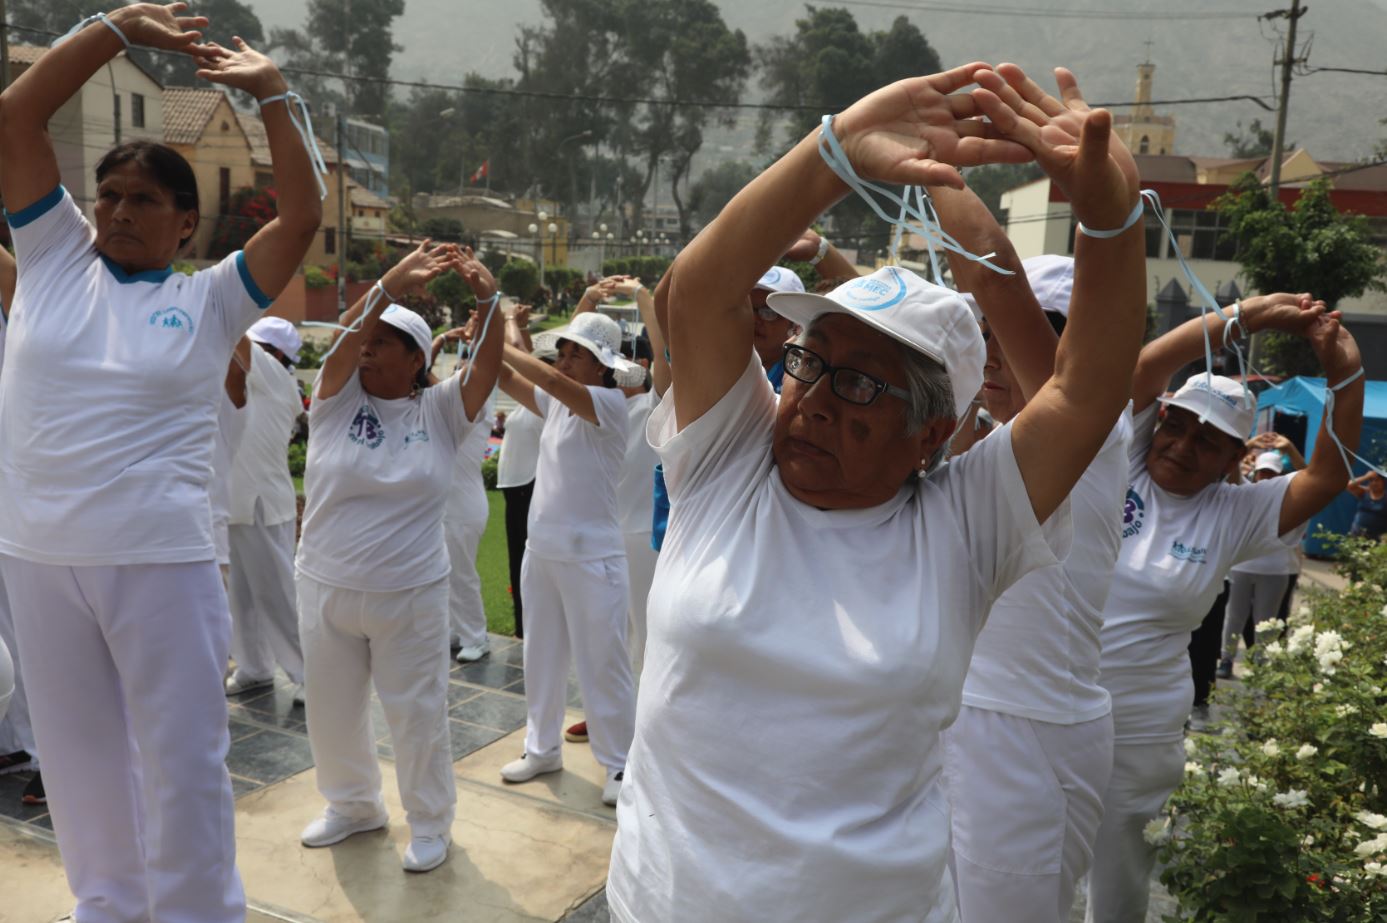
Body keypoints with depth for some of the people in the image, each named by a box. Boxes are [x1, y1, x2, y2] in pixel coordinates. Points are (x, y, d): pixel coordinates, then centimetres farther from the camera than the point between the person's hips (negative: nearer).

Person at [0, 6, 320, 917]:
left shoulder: (211, 299, 3)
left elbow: (303, 218, -6)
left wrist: (273, 95, -3)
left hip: (159, 558, -3)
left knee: (182, 759, 5)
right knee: (80, 754, 17)